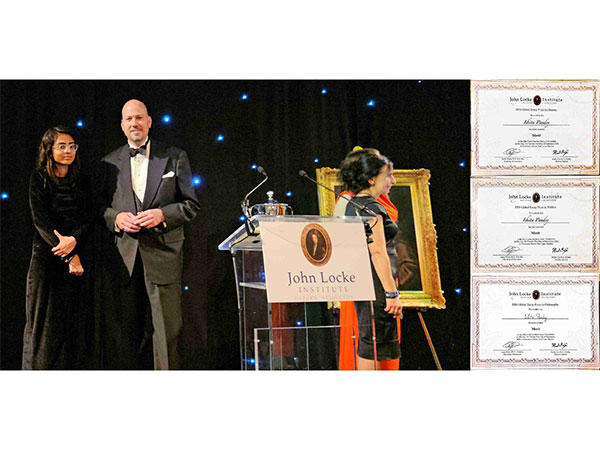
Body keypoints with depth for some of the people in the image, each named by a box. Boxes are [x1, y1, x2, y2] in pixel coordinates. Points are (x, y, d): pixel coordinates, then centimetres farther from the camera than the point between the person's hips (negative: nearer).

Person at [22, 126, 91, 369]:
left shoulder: (81, 181, 12)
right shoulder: (39, 178, 0)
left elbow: (88, 219, 6)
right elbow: (41, 221, -8)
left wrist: (74, 239, -17)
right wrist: (69, 256, -15)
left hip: (76, 256, 3)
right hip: (46, 255, -3)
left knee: (72, 319, 4)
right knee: (44, 318, -1)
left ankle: (70, 370, 9)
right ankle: (38, 369, 6)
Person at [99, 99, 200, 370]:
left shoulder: (175, 158, 7)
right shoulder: (109, 163, 13)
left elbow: (191, 205, 6)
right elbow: (99, 207, 16)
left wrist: (162, 214, -11)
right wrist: (116, 217, -6)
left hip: (163, 256, -2)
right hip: (124, 256, 2)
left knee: (167, 326, -4)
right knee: (125, 330, 4)